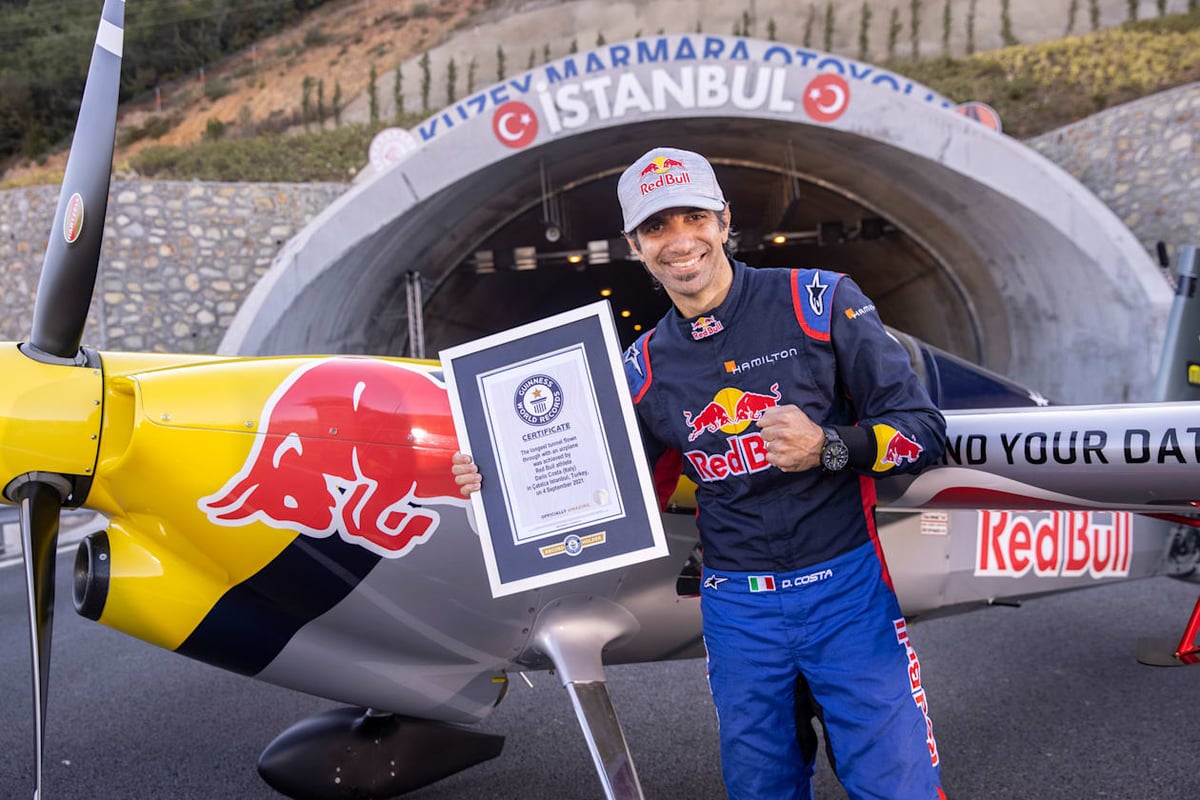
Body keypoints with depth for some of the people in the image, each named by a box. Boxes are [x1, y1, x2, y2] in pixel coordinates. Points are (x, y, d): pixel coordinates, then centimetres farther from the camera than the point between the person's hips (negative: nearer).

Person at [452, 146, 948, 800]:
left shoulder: (820, 302, -5)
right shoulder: (645, 368, 5)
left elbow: (923, 430, -6)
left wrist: (827, 448, -26)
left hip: (845, 589, -2)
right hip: (736, 607, 3)